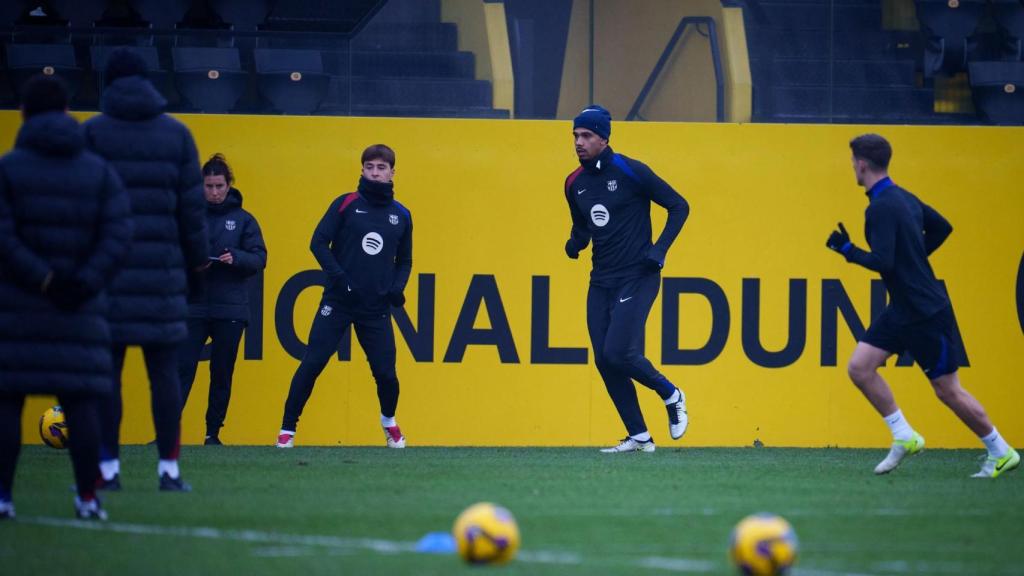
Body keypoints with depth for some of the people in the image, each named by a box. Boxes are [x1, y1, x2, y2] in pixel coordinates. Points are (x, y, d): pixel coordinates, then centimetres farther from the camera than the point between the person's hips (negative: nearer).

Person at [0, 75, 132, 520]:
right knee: (80, 402, 5)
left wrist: (42, 279, -13)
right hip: (79, 313, 2)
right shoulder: (99, 171, 7)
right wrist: (86, 282, -10)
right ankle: (88, 497, 0)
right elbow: (118, 234, -4)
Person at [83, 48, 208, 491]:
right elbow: (192, 206, 7)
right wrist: (196, 261, 16)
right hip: (163, 268, 2)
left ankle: (108, 467, -2)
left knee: (106, 368, 1)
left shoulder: (91, 134, 1)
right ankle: (169, 468, 1)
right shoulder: (176, 135, 7)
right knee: (164, 370, 3)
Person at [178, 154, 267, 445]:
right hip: (194, 306, -1)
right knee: (182, 368, -9)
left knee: (222, 374, 6)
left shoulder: (243, 220, 5)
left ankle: (213, 433, 14)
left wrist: (236, 258, -17)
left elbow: (259, 258, 1)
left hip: (230, 309, 1)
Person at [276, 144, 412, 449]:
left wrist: (398, 287, 0)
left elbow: (404, 261, 19)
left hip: (376, 308, 2)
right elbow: (318, 243, -3)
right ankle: (287, 429, 1)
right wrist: (338, 277, -15)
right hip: (337, 303, -2)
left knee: (385, 372, 0)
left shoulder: (401, 216, 10)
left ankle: (389, 421, 30)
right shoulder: (346, 204, 0)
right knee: (311, 364, -7)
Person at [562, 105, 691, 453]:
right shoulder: (575, 184, 8)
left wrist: (660, 249, -16)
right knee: (604, 360, 1)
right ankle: (639, 438, 11)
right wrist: (575, 244, 1)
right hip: (601, 281, 7)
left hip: (637, 278, -7)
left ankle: (671, 396, 10)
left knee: (618, 353, -17)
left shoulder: (630, 172, -11)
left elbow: (679, 206, -6)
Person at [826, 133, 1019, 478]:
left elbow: (883, 262, -28)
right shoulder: (903, 198, 7)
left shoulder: (881, 208, -21)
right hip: (903, 309, 9)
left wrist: (847, 250, -15)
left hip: (927, 313, -9)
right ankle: (904, 438, 6)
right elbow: (941, 227, 20)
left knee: (948, 390, 0)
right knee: (860, 366, 1)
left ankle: (1001, 452, 12)